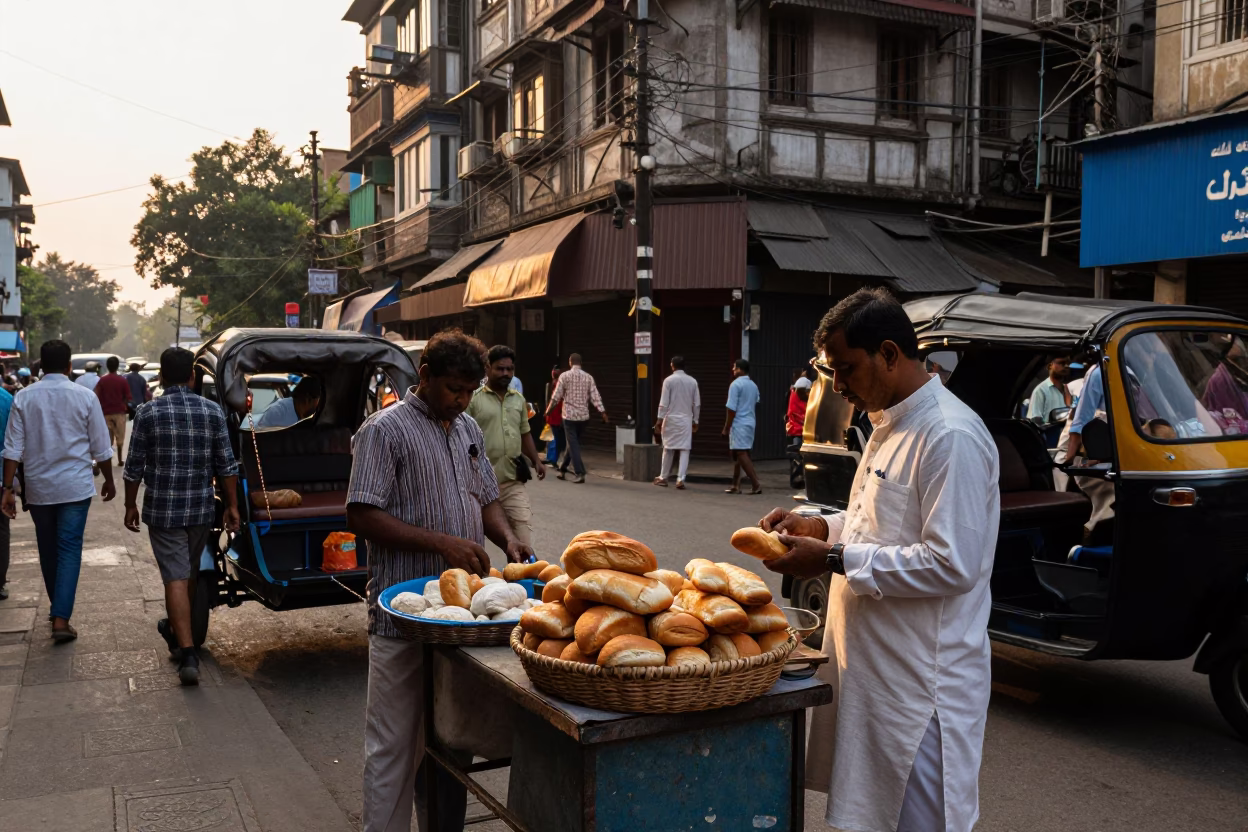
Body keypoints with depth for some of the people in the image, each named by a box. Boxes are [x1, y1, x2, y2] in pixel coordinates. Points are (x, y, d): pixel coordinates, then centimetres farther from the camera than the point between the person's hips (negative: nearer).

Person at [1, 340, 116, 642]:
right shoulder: (85, 396, -6)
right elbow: (100, 447, -1)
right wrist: (108, 480, 12)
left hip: (38, 487, 2)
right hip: (75, 487, -2)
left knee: (48, 550, 17)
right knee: (69, 550, 0)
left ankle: (58, 609, 31)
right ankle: (61, 619, -9)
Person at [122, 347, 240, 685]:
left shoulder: (148, 412, -7)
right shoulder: (212, 411, -3)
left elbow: (134, 466, -3)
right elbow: (226, 465, -2)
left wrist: (131, 505, 9)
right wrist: (231, 505, 6)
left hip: (163, 508, -3)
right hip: (201, 508, 3)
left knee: (176, 577, -3)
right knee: (190, 573, 21)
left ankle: (187, 654, -9)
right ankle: (174, 629, 43)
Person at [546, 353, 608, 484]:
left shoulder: (564, 376, -6)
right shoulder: (588, 377, 2)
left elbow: (556, 397, -4)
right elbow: (595, 397, -3)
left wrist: (548, 410, 10)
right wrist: (603, 413, -3)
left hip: (569, 415, -4)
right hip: (583, 416, 4)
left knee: (573, 445, -2)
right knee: (573, 443, 16)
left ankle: (580, 473, -10)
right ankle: (562, 469, 28)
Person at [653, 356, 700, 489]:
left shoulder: (669, 380, -6)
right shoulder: (692, 381, 3)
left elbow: (663, 403, -8)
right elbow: (697, 404, 5)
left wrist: (659, 420, -3)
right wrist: (695, 421, 14)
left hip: (671, 418, -1)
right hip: (686, 419, 1)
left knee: (668, 449, 10)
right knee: (684, 449, 1)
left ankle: (663, 477, 20)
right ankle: (680, 479, -8)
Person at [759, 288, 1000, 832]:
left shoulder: (950, 436, -20)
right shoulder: (891, 427, 12)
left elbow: (953, 564, -25)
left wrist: (835, 559, -21)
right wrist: (819, 527, 7)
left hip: (921, 681, -10)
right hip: (873, 665, 10)